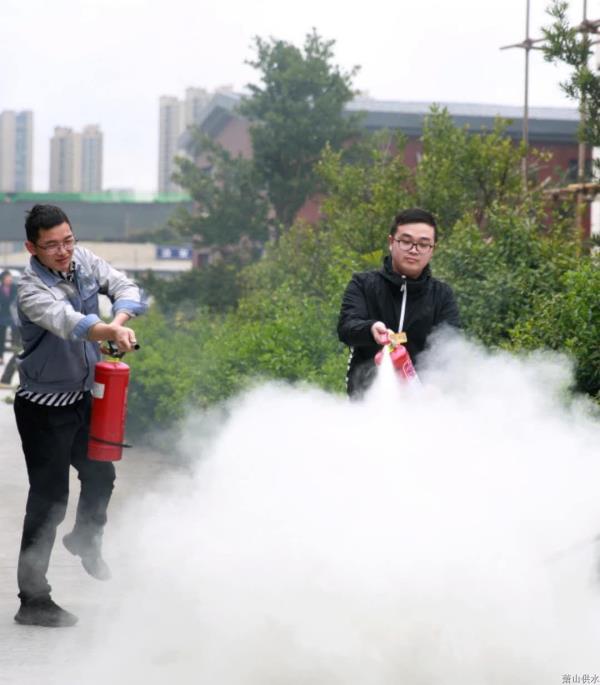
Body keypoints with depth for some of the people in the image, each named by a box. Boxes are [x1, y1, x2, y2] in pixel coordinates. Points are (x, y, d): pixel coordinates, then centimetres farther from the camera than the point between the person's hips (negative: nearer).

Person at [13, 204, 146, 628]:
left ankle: (86, 539, 54)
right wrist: (109, 333, -62)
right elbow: (65, 320, -44)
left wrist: (119, 319, -33)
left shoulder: (84, 261, -4)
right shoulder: (33, 290, -26)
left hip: (82, 398, 7)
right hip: (44, 407, -7)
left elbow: (126, 288, -11)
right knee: (49, 499, -5)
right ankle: (33, 601, 3)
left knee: (101, 475, 23)